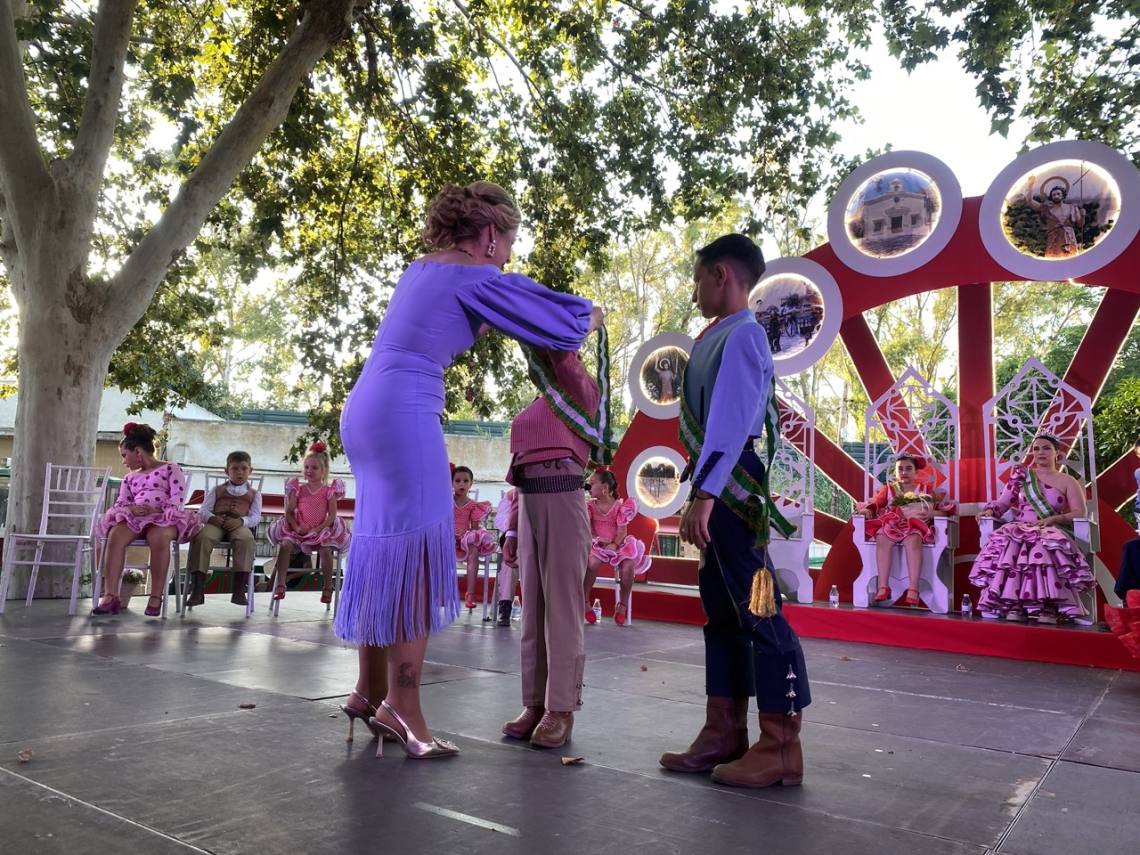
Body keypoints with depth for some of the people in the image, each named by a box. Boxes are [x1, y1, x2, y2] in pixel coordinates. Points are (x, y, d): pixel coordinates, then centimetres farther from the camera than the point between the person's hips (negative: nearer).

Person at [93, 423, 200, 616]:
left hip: (164, 517, -4)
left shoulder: (171, 468, 12)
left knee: (158, 537, -41)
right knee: (115, 534, -32)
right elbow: (119, 504, 15)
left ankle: (156, 597, -35)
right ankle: (110, 595, -37)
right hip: (134, 518, 4)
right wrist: (131, 508, -9)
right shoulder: (130, 478, 29)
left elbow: (178, 498, -3)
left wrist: (156, 510, -19)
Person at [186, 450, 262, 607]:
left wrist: (240, 521, -15)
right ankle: (197, 590, -33)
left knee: (247, 539, -38)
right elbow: (203, 511, 14)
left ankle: (239, 591, -39)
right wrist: (212, 518, -11)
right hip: (215, 523, 1)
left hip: (240, 525, -1)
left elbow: (255, 517, 8)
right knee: (202, 537, -35)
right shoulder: (217, 490, 26)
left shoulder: (254, 494, 23)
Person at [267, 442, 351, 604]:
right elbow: (289, 512, 4)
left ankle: (327, 587, -14)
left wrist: (319, 529, -16)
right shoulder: (298, 489, 7)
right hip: (299, 530, 2)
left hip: (321, 530, -2)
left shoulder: (329, 491, 2)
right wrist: (296, 527, -13)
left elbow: (332, 515, -3)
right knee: (285, 545, -26)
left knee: (326, 549, -29)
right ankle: (280, 584, -24)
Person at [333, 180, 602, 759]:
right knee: (415, 557, -7)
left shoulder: (421, 270, 20)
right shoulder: (479, 277, -4)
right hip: (404, 414, -9)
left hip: (367, 409, 9)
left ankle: (370, 690, 19)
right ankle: (401, 706, -4)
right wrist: (591, 317, 27)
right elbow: (551, 316, 6)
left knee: (384, 551, 12)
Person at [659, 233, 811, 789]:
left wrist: (703, 493, -29)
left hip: (737, 493, -10)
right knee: (722, 611, 13)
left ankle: (780, 748, 4)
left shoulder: (740, 335, -11)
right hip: (722, 495, 10)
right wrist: (703, 493, 17)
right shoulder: (722, 338, 18)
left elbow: (730, 421, -22)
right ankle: (725, 733, 23)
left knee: (759, 613, -5)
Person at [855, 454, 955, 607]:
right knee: (882, 539, -35)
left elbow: (948, 509, 15)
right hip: (891, 525, 1)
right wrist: (867, 509, -16)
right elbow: (876, 503, 7)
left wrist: (933, 513, -6)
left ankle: (913, 590, -43)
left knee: (912, 541, -38)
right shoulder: (888, 488, 24)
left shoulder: (924, 489, 23)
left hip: (916, 525, -1)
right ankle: (883, 587, -38)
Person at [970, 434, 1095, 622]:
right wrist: (990, 511, -6)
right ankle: (1013, 605, -41)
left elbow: (1080, 513, 3)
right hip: (1020, 528, 2)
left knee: (1046, 546, -39)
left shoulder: (1067, 481, 14)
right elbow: (1003, 502, 16)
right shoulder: (1021, 475, 20)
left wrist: (1053, 519, -14)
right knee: (1008, 545, -36)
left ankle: (1048, 607, -42)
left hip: (1051, 530, -1)